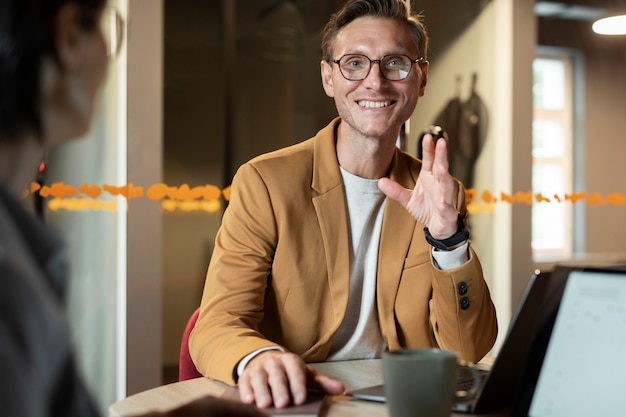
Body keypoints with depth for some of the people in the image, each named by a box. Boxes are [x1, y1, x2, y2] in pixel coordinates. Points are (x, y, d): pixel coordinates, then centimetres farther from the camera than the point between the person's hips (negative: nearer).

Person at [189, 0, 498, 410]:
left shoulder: (440, 194, 5)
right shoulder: (264, 182, -5)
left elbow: (471, 350, 0)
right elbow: (216, 327, -11)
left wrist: (448, 238, -16)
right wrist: (257, 358, -34)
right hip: (294, 404, -2)